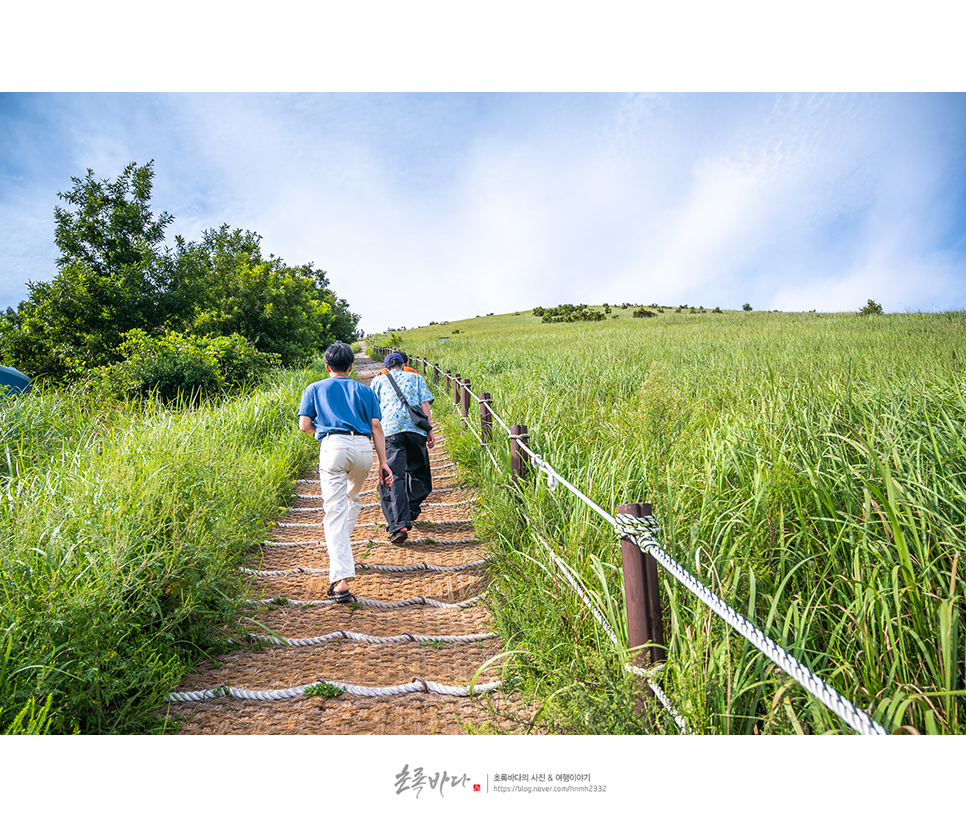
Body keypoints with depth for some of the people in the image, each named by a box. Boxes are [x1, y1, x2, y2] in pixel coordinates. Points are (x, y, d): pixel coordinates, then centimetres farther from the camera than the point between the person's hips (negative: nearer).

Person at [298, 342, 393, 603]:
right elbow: (376, 426, 10)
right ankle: (339, 546, 37)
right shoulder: (364, 391, 22)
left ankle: (340, 580, -18)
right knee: (352, 498, 30)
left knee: (335, 511, -7)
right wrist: (383, 462, 6)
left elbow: (304, 424, 7)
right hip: (363, 447, 2)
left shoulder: (314, 389, 20)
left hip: (333, 446, -2)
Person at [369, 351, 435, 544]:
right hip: (415, 430, 1)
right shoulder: (415, 377, 23)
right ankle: (411, 506, 6)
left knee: (393, 478, -8)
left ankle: (399, 525, -20)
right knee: (418, 471, 21)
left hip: (390, 431, -1)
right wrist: (429, 431, 7)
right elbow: (425, 405, 11)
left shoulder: (378, 381, 23)